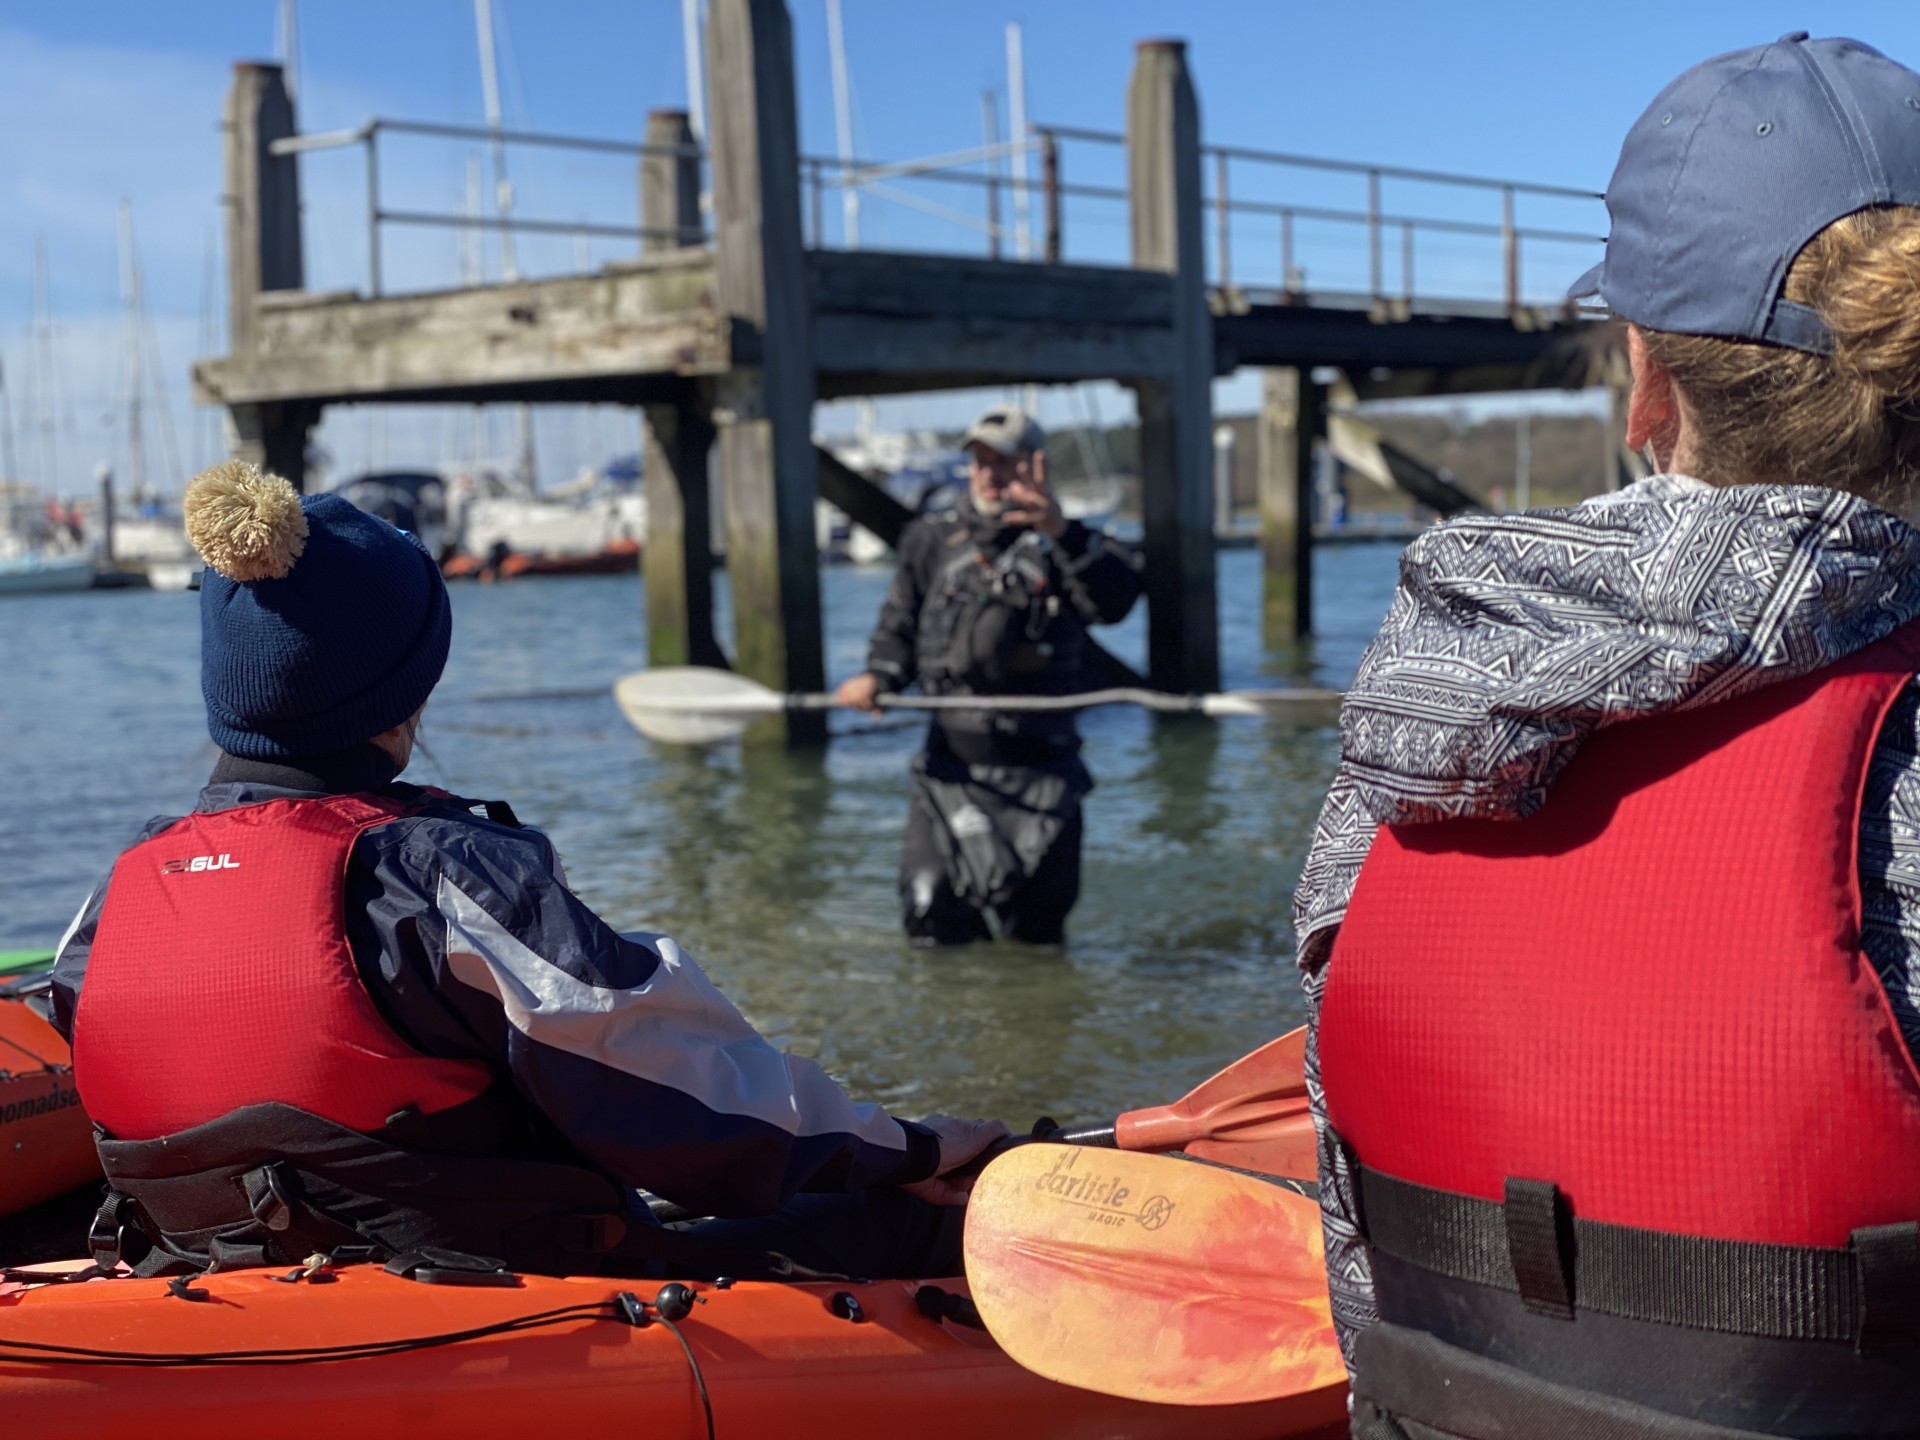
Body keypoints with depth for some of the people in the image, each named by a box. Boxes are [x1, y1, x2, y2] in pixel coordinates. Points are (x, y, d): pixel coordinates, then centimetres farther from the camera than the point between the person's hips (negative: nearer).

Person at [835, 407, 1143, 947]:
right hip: (951, 764, 2)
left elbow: (1115, 600, -18)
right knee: (933, 931, -5)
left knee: (1041, 932, 9)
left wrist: (1063, 533, -32)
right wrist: (878, 675, -4)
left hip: (1039, 766, -1)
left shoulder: (1066, 549, 1)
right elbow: (900, 624, 17)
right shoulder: (931, 544, 11)